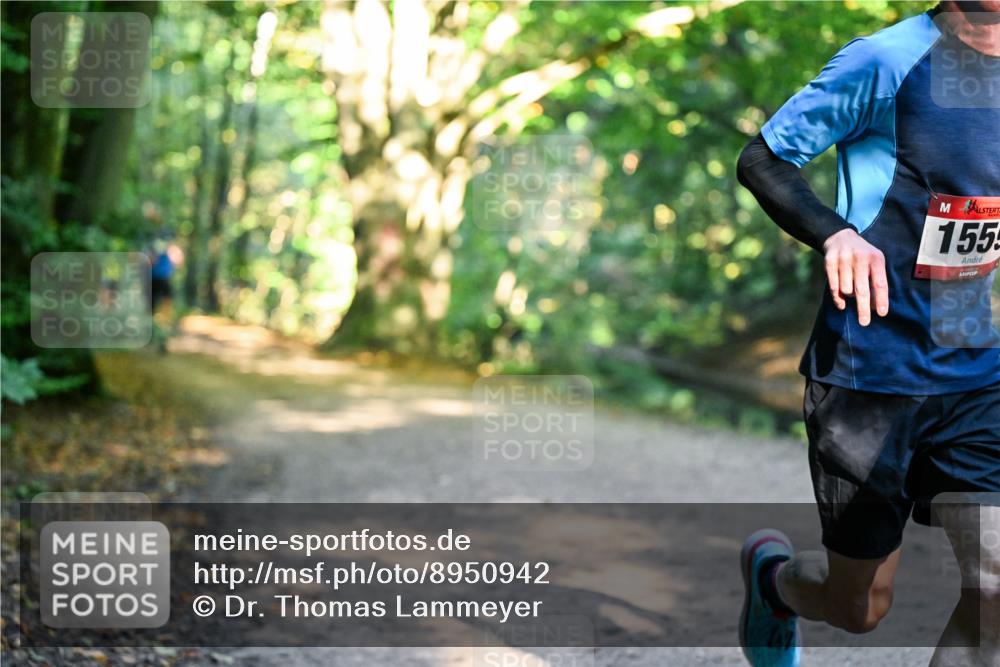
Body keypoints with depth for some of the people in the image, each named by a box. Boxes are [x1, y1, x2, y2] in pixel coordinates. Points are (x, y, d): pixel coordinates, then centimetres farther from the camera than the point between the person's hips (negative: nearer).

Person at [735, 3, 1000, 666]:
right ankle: (771, 569, 44)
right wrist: (836, 233, -26)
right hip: (869, 378, -5)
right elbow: (761, 160, -9)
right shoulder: (888, 62, -14)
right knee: (860, 609, 9)